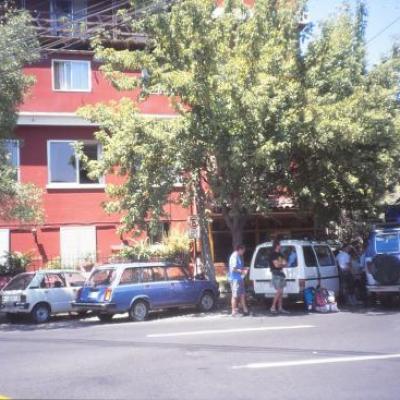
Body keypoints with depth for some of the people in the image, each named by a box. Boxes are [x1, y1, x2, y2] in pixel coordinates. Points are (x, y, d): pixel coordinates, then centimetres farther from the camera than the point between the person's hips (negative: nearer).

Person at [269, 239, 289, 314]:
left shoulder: (280, 254, 17)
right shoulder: (273, 254, -10)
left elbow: (285, 263, 16)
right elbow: (276, 265, -17)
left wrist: (280, 264, -5)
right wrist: (282, 264, 1)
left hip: (281, 273, 9)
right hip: (276, 274, -9)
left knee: (281, 292, 8)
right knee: (279, 291, -13)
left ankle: (280, 308, 11)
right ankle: (273, 307, -9)